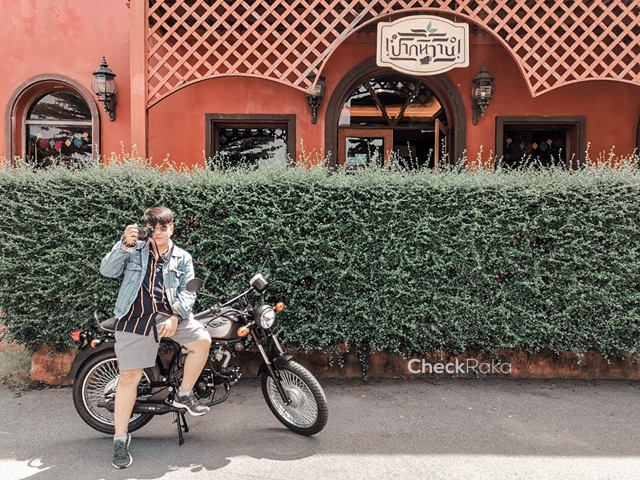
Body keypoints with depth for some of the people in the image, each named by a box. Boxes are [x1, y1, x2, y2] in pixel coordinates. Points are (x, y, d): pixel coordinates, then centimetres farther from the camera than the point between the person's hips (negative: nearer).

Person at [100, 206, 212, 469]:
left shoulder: (182, 258, 12)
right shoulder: (133, 250, 10)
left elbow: (187, 292, 3)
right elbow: (107, 270, -3)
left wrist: (175, 318, -13)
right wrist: (124, 244, -17)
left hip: (170, 313, 2)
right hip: (135, 316, -2)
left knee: (202, 341, -18)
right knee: (129, 376, -4)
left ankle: (184, 394, 5)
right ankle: (120, 438, 10)